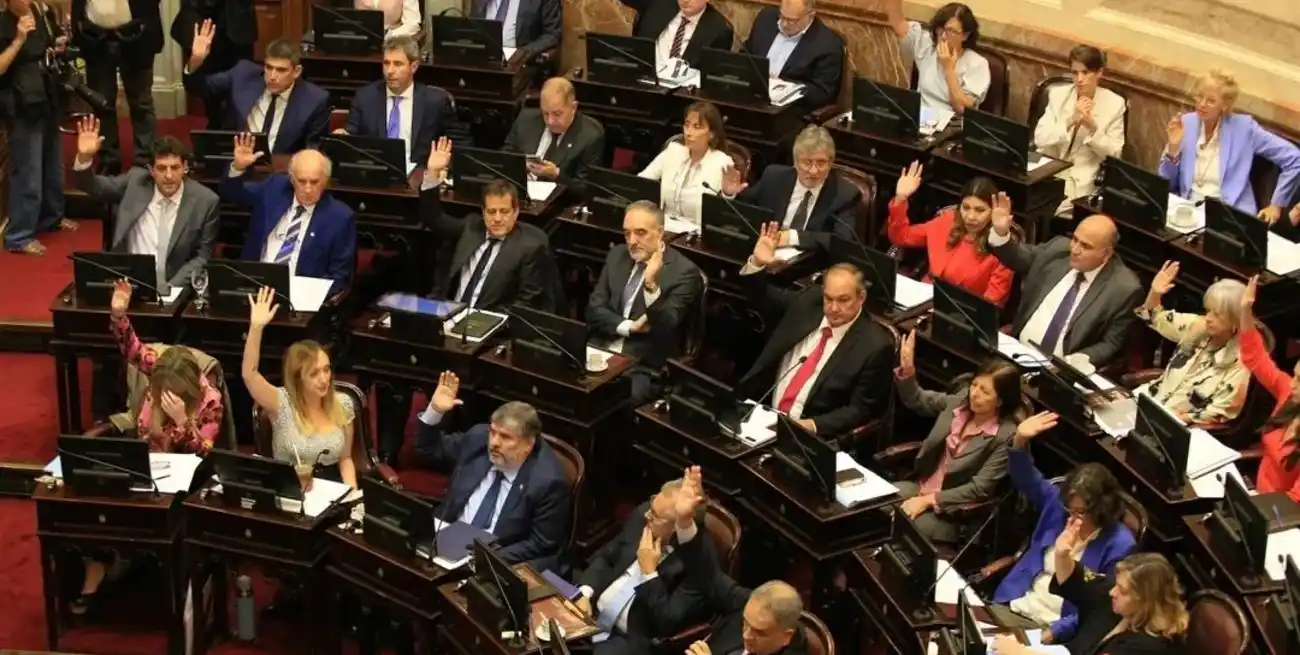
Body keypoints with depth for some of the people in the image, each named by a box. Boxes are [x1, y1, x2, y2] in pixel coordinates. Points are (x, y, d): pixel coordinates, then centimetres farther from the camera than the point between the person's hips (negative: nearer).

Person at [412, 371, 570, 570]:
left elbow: (542, 545, -10)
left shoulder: (548, 481, -16)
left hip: (499, 560, -5)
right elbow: (428, 450, 13)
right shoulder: (479, 437, -1)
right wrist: (435, 411, -4)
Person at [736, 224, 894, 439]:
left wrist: (814, 425, -20)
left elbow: (862, 410, -8)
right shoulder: (809, 301, 5)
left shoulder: (875, 346, -10)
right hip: (763, 411, 5)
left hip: (808, 434, -4)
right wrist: (756, 264, -1)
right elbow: (763, 299, 19)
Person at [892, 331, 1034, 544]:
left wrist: (928, 500, -21)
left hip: (953, 512, -7)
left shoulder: (1006, 436, -21)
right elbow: (917, 401, 14)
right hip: (920, 486, 7)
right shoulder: (960, 401, -2)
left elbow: (980, 489, -20)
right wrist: (907, 368, -6)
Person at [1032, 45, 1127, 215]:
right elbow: (1039, 139, -7)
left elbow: (1113, 154, -3)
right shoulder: (1058, 94, 3)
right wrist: (1071, 120, -21)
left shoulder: (1114, 103, -3)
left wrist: (1092, 127, -19)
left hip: (1083, 179, -3)